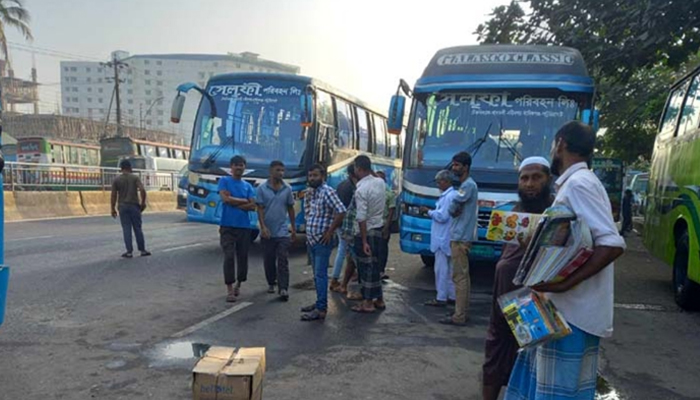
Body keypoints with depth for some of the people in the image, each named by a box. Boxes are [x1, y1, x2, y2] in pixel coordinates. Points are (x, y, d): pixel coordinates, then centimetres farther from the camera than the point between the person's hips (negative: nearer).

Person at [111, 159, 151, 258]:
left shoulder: (116, 180, 2)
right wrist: (143, 203, -3)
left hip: (123, 207, 1)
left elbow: (113, 195, -1)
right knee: (138, 228, 7)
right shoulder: (135, 178, -1)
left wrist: (113, 209, 5)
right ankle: (142, 250, 11)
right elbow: (142, 190, -14)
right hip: (134, 206, 0)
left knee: (126, 229, 3)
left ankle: (129, 251, 2)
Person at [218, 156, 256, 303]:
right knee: (229, 256, -8)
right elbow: (225, 198, -12)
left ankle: (238, 284, 26)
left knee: (243, 257, 8)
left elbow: (253, 206, 1)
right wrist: (244, 201, -3)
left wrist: (234, 203, -8)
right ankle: (230, 289, -3)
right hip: (227, 226, -3)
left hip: (244, 226, 4)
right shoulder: (224, 181, 4)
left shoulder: (248, 186, 12)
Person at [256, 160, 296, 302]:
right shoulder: (262, 188, -3)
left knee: (283, 261, -6)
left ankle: (283, 289, -9)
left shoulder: (287, 189, 3)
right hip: (267, 232, 0)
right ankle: (271, 283, 30)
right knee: (269, 260, 11)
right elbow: (260, 209, -6)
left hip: (283, 232, 0)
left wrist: (294, 229, 11)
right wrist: (263, 227, -17)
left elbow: (290, 209, 10)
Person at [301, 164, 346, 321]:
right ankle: (320, 303, 25)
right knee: (317, 274, 15)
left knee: (320, 274, -8)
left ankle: (321, 310, -5)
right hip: (312, 240, 9)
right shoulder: (311, 192, 13)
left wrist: (330, 231, -19)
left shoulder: (327, 191, -14)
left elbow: (341, 212, -24)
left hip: (322, 241, -9)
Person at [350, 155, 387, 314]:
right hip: (378, 229, 7)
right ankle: (379, 299, 26)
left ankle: (368, 302, 11)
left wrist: (364, 241, -20)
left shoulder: (361, 190, -20)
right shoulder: (381, 182, 2)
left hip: (367, 231, -7)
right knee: (374, 265, 16)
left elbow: (361, 218, -21)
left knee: (366, 266, 3)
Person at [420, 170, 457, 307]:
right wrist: (430, 211, 10)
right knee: (449, 268, 14)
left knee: (441, 269, -5)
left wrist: (428, 211, -9)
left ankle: (441, 298, 0)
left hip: (443, 239, -10)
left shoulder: (449, 196, -16)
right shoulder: (448, 195, 15)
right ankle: (451, 296, 22)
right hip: (445, 238, 10)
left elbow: (442, 216, -20)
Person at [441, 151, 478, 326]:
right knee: (463, 276, 14)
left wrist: (453, 210, -5)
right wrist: (455, 210, -4)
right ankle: (462, 311, 21)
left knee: (460, 276, -8)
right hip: (460, 236, 10)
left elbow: (455, 201, -25)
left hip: (461, 237, -10)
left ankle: (459, 316, -5)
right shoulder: (466, 184, 19)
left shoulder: (468, 184, -14)